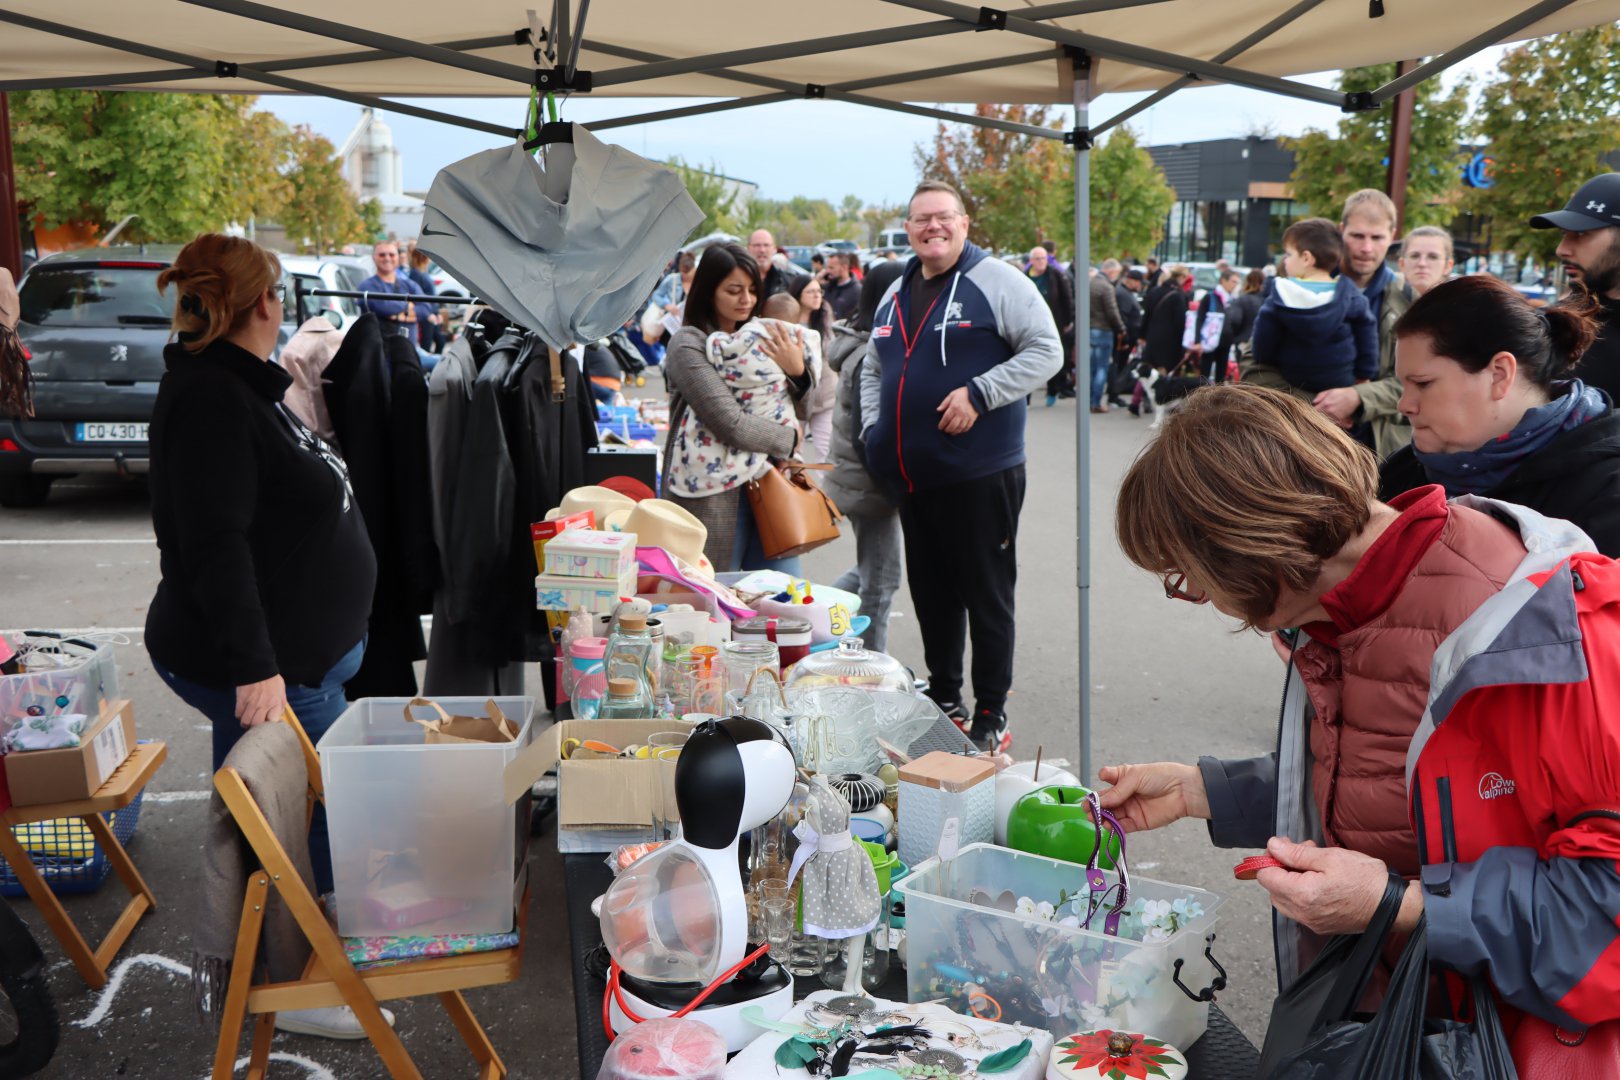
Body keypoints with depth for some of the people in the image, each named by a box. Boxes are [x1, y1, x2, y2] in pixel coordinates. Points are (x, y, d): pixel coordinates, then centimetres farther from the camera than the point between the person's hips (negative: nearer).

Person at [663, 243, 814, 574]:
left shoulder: (761, 338, 13)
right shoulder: (688, 344, -8)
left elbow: (802, 413, 14)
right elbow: (731, 423, -17)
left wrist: (798, 371, -5)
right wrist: (789, 438, -3)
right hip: (715, 494, -6)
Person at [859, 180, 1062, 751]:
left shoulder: (996, 281, -6)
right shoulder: (896, 294, 15)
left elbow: (1046, 351, -11)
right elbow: (873, 369, 26)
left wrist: (979, 393, -19)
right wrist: (873, 428, 11)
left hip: (981, 473, -7)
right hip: (913, 476, 7)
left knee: (987, 593, 1)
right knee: (931, 592, 14)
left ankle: (991, 714, 11)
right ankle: (943, 701, 27)